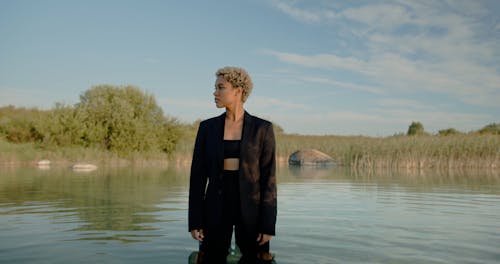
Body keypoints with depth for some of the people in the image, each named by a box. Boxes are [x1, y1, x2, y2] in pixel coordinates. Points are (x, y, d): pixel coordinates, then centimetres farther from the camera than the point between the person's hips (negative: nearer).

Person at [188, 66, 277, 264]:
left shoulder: (262, 128, -3)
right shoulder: (207, 127, 3)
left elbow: (268, 178, -4)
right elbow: (197, 176, 3)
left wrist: (268, 224, -8)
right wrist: (195, 220, -2)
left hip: (251, 209, -1)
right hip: (216, 208, 2)